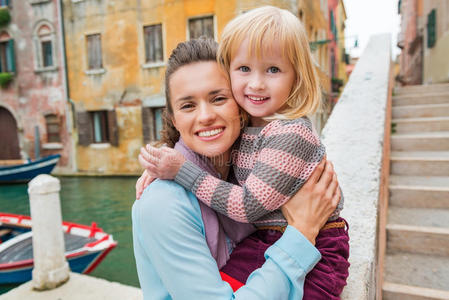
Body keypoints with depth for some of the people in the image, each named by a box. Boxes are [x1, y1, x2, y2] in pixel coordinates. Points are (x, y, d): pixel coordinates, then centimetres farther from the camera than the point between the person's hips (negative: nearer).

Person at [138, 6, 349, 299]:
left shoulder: (292, 133, -25)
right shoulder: (243, 125, -2)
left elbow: (248, 205, -24)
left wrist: (182, 170, -23)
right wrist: (163, 166, -6)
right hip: (265, 242, 6)